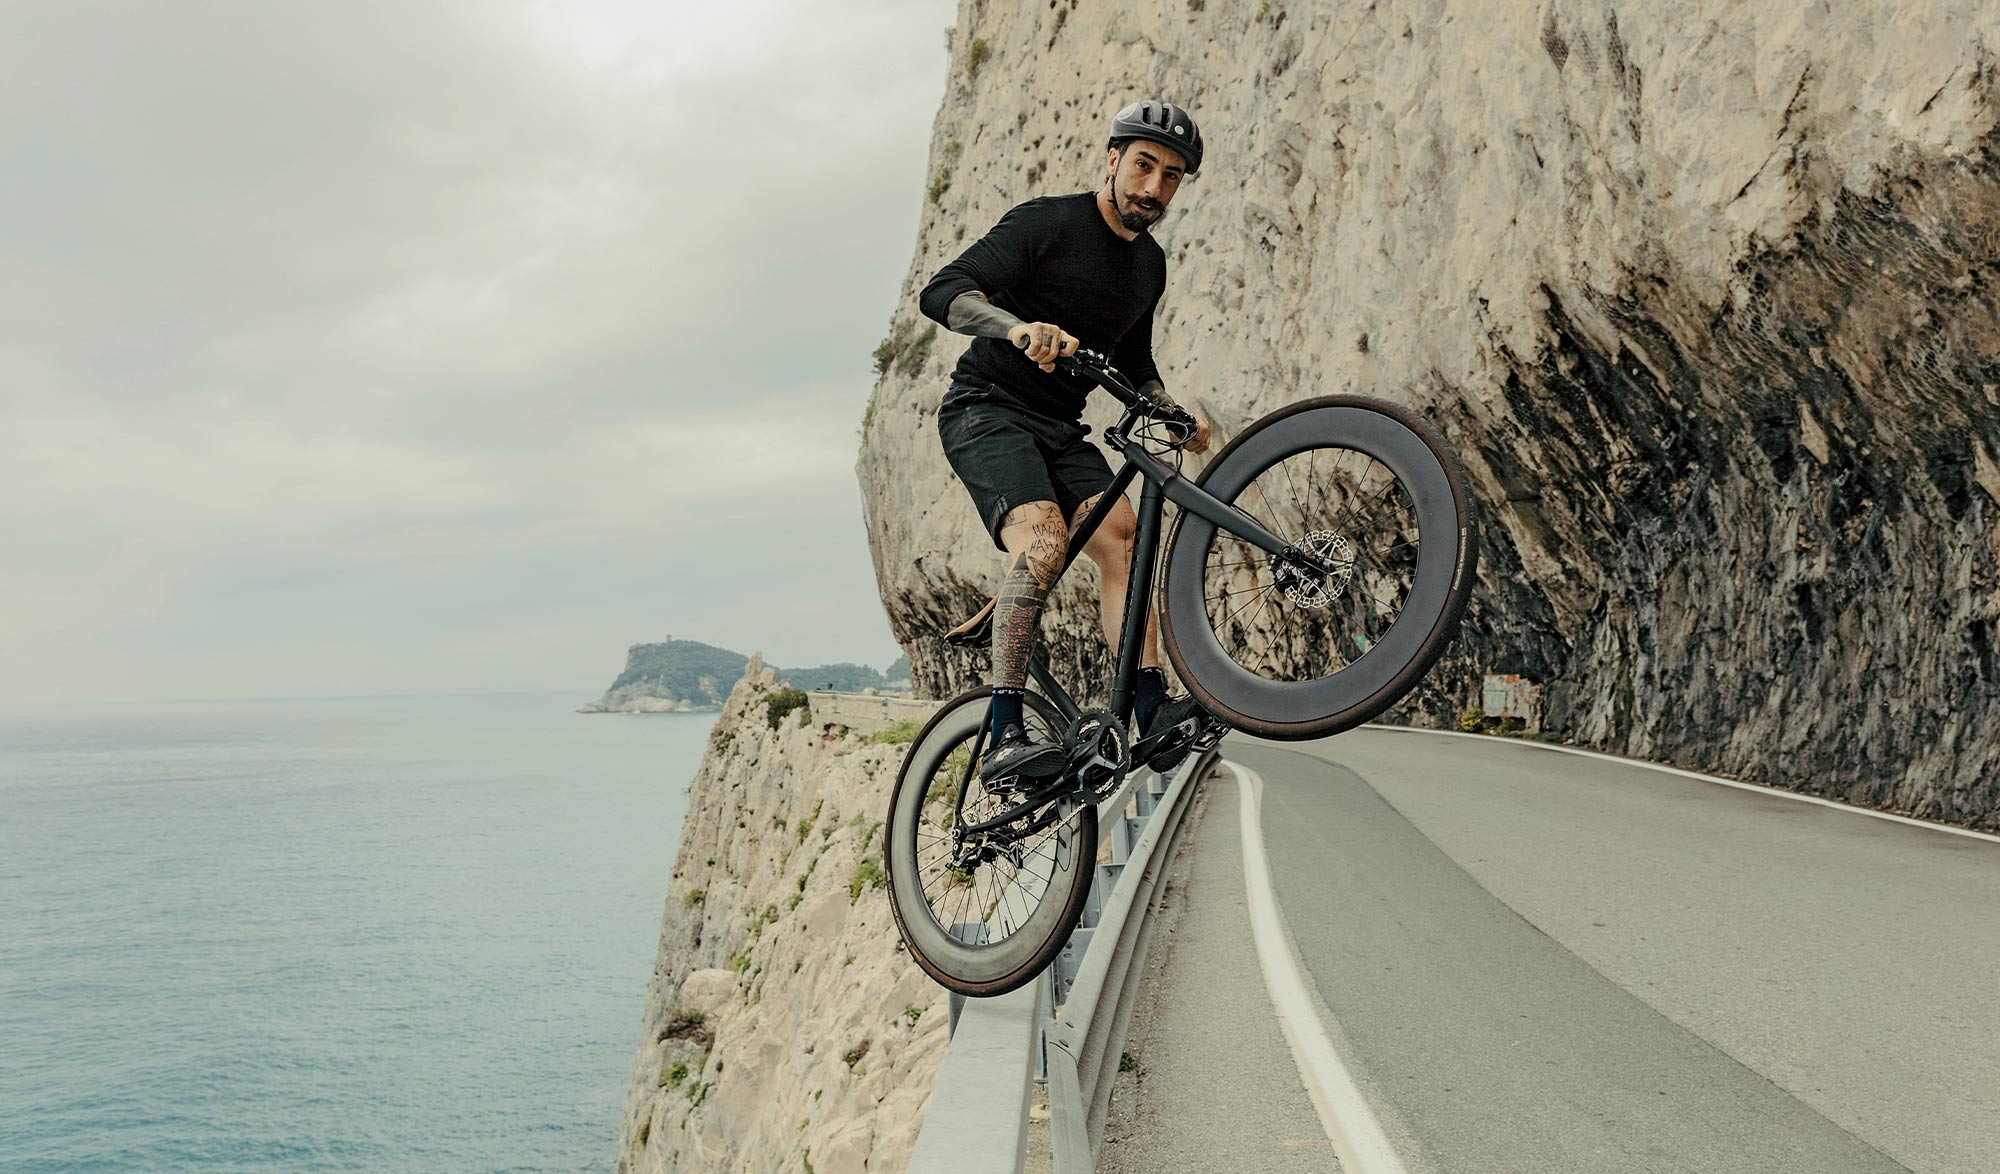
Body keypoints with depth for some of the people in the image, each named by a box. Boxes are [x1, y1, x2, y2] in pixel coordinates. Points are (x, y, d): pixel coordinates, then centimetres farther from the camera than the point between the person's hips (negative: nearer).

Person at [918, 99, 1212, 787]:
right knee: (1044, 541, -29)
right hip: (987, 412, -7)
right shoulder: (1048, 222, -11)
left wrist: (1176, 414, 4)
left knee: (1124, 540, -16)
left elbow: (1132, 363, 24)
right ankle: (1005, 739, -29)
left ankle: (1155, 712, -18)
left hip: (1061, 429, 7)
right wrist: (1019, 327, -43)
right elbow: (942, 292, -23)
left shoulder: (1150, 263, 12)